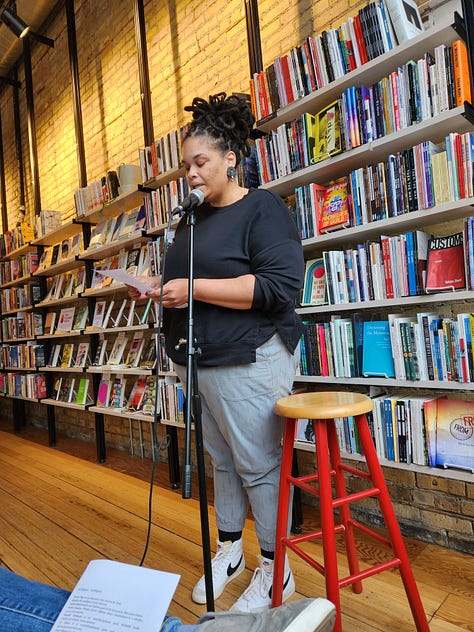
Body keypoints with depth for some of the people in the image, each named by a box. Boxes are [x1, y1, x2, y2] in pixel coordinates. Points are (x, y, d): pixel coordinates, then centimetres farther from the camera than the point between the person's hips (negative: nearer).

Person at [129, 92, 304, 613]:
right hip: (198, 362, 7)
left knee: (258, 463, 3)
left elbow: (280, 285, -19)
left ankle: (276, 570, 24)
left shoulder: (263, 208, -7)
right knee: (222, 459, 17)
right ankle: (229, 550, 36)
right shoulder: (192, 218, 17)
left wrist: (194, 288, -19)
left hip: (248, 361, -7)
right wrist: (156, 289, 2)